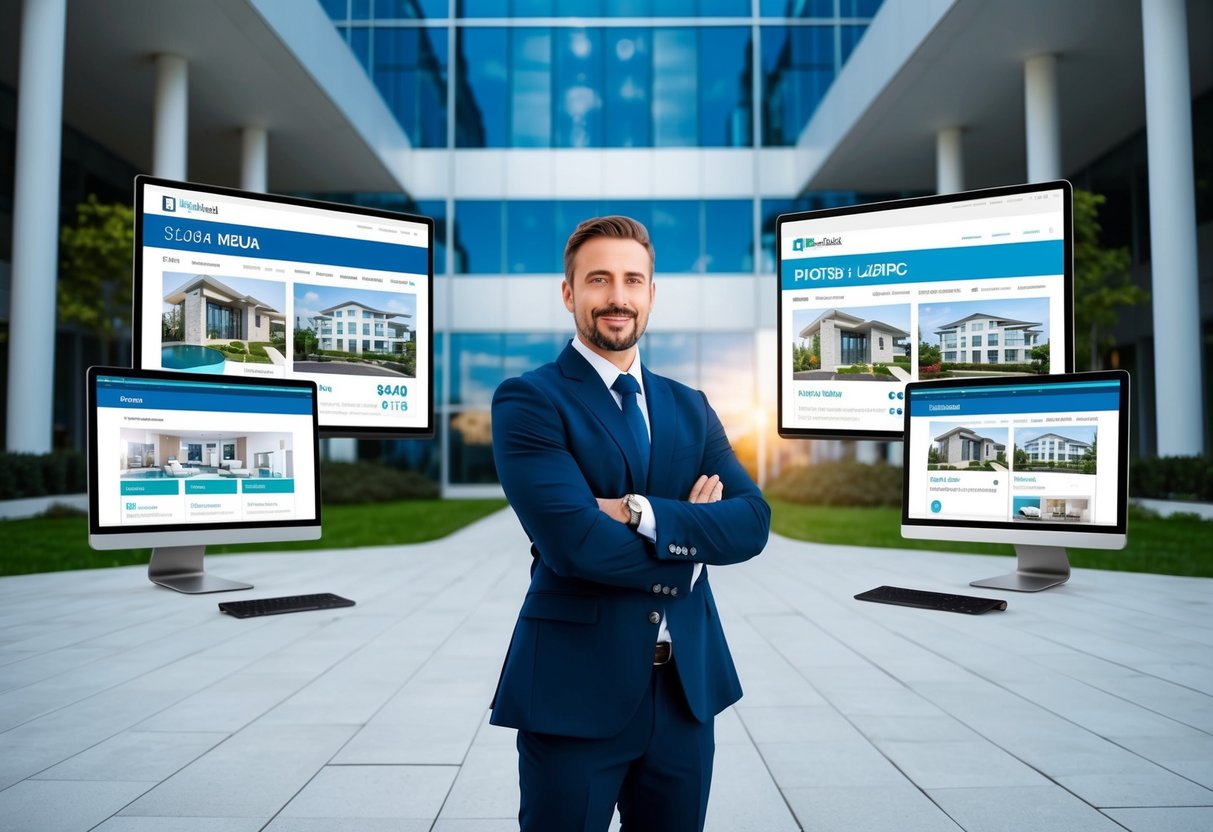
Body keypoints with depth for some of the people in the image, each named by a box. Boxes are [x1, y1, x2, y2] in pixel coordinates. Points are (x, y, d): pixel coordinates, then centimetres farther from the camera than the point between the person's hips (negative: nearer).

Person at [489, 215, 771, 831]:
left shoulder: (691, 409, 9)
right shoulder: (527, 401, -8)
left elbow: (752, 522, -4)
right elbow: (574, 540, -21)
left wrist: (644, 514, -19)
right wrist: (694, 536, -8)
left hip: (689, 687, 5)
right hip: (576, 688, -5)